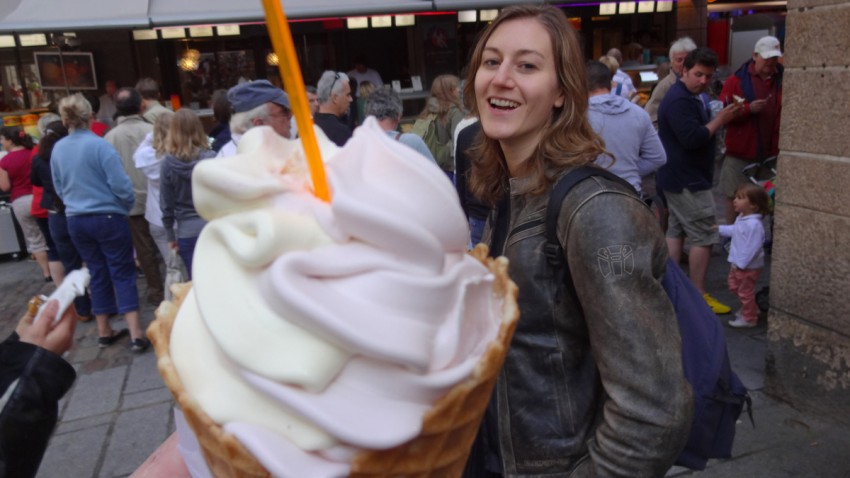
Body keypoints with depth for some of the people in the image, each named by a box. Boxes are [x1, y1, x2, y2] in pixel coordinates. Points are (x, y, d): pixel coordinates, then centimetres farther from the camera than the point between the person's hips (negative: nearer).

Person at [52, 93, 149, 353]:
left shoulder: (57, 149, 2)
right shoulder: (99, 145, -16)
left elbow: (59, 189, 12)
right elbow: (121, 185, -17)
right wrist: (127, 207, 2)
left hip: (76, 220, 5)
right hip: (108, 218, -5)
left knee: (98, 273, 16)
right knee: (123, 274, 1)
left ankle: (104, 332, 24)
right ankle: (136, 334, -3)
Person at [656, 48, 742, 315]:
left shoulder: (694, 96, 15)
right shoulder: (679, 101, -19)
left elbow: (700, 129, 18)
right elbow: (693, 138, -27)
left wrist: (720, 117, 3)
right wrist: (721, 119, -18)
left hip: (680, 178, 11)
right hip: (687, 181, -11)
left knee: (676, 230, 14)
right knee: (703, 237, -7)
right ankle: (698, 296, 0)